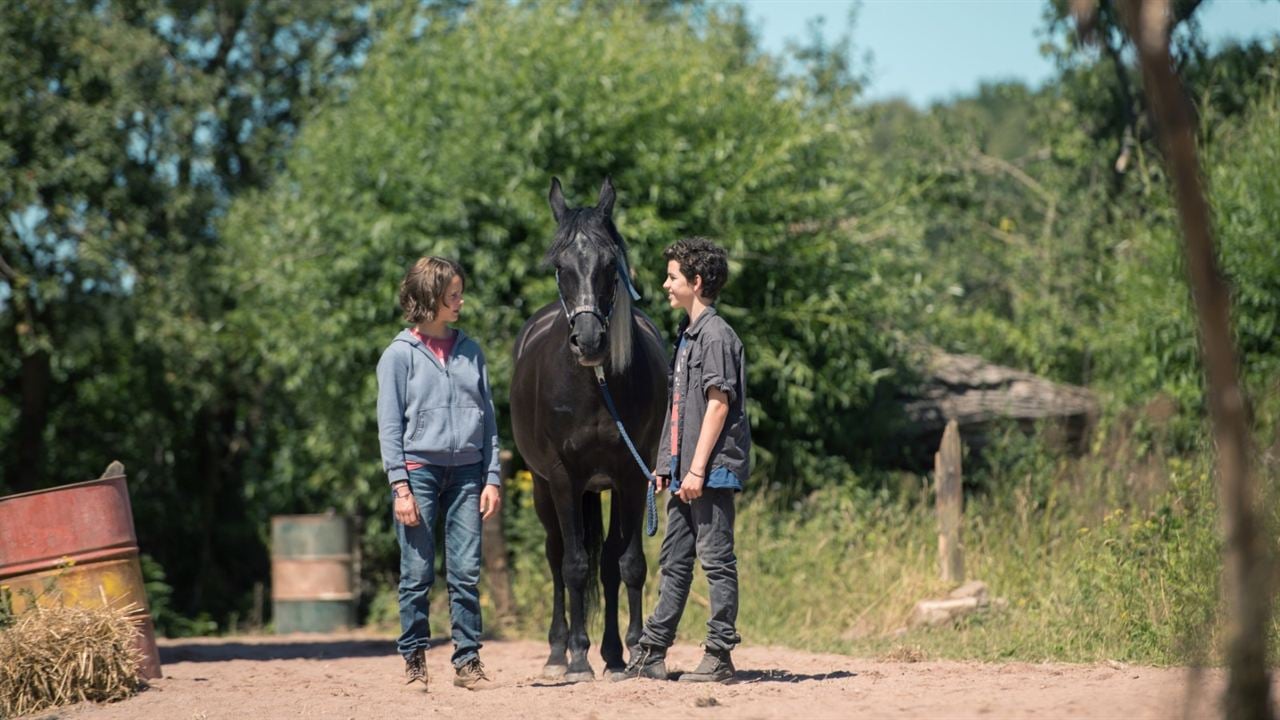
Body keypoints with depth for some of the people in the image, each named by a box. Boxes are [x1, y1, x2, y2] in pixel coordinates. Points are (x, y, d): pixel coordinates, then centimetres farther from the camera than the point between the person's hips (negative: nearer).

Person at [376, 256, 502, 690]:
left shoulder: (470, 352, 10)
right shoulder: (400, 354, -1)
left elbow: (488, 418, 12)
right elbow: (389, 426, -3)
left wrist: (492, 479, 4)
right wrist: (400, 486, -10)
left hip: (466, 474, 3)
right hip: (419, 470, -3)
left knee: (466, 573, 0)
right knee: (417, 574, 0)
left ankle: (468, 659, 5)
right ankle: (414, 660, 8)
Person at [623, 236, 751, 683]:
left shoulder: (715, 336, -12)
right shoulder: (687, 335, 17)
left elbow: (718, 404, -18)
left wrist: (698, 468, -21)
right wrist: (667, 463, 18)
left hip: (712, 471, -10)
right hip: (686, 471, 10)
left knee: (716, 560, -5)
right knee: (674, 561, 12)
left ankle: (719, 655, -2)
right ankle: (651, 654, 16)